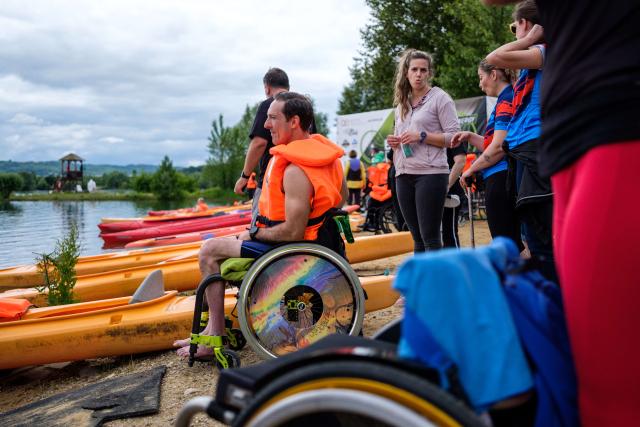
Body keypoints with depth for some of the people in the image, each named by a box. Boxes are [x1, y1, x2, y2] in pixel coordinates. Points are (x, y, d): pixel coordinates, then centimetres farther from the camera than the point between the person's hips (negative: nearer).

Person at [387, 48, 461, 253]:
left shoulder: (440, 98, 0)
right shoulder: (402, 104, 19)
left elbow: (453, 137, -6)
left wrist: (422, 136, -15)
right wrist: (393, 143, 5)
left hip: (430, 173, -6)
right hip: (404, 175, 6)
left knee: (430, 236, -8)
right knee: (417, 236, 9)